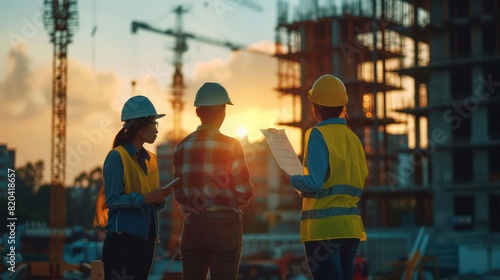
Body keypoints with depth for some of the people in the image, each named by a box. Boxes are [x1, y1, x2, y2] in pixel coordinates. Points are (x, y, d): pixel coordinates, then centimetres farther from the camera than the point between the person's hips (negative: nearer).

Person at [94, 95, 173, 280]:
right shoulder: (116, 157, -8)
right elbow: (112, 200, -16)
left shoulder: (150, 159, 15)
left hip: (147, 237, 8)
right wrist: (145, 197, -22)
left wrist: (159, 199, -3)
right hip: (124, 237, -8)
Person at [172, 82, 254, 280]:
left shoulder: (181, 147, 4)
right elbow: (244, 194, -9)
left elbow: (179, 195, 7)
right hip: (224, 225, -4)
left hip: (192, 226, 4)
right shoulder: (231, 146, -8)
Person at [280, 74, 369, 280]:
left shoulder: (319, 134, -9)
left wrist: (290, 179, 2)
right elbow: (357, 187, 14)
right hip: (350, 225, 7)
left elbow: (313, 183, -18)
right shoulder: (353, 138, 11)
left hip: (324, 227, -7)